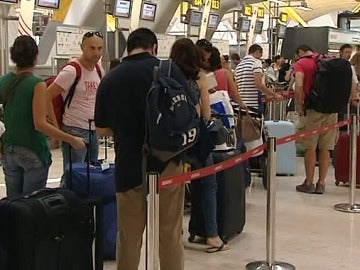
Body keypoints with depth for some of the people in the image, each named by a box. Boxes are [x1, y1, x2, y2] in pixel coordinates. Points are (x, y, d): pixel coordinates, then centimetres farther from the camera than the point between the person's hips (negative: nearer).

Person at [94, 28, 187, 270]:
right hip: (167, 161, -1)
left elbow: (102, 130, 9)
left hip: (128, 165, 2)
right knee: (170, 233, 8)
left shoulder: (110, 78, 2)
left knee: (129, 236, 13)